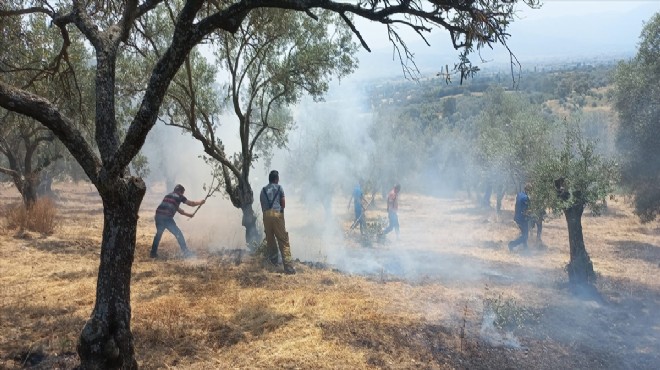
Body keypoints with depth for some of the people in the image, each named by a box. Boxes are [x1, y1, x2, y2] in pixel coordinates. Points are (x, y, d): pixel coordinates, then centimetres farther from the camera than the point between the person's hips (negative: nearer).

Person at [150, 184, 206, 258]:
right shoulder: (179, 197, 7)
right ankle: (186, 253, 3)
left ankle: (153, 253, 29)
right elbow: (191, 204, 14)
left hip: (158, 216, 7)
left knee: (158, 234, 25)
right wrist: (201, 202, 31)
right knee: (179, 234, 2)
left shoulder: (168, 196, 28)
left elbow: (178, 209, 35)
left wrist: (189, 214, 40)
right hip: (167, 218, -7)